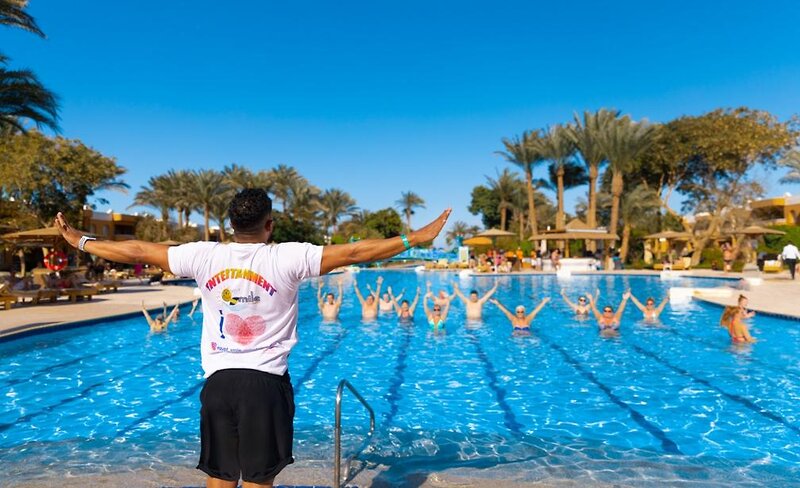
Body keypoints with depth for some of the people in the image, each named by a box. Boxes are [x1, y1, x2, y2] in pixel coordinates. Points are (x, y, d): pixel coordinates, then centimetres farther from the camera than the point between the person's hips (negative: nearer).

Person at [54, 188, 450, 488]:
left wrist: (79, 241, 23)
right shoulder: (288, 258, -10)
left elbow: (136, 252, 7)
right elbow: (354, 252, -12)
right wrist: (416, 238, -6)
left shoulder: (204, 256, -1)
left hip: (218, 381, 3)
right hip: (266, 383, -3)